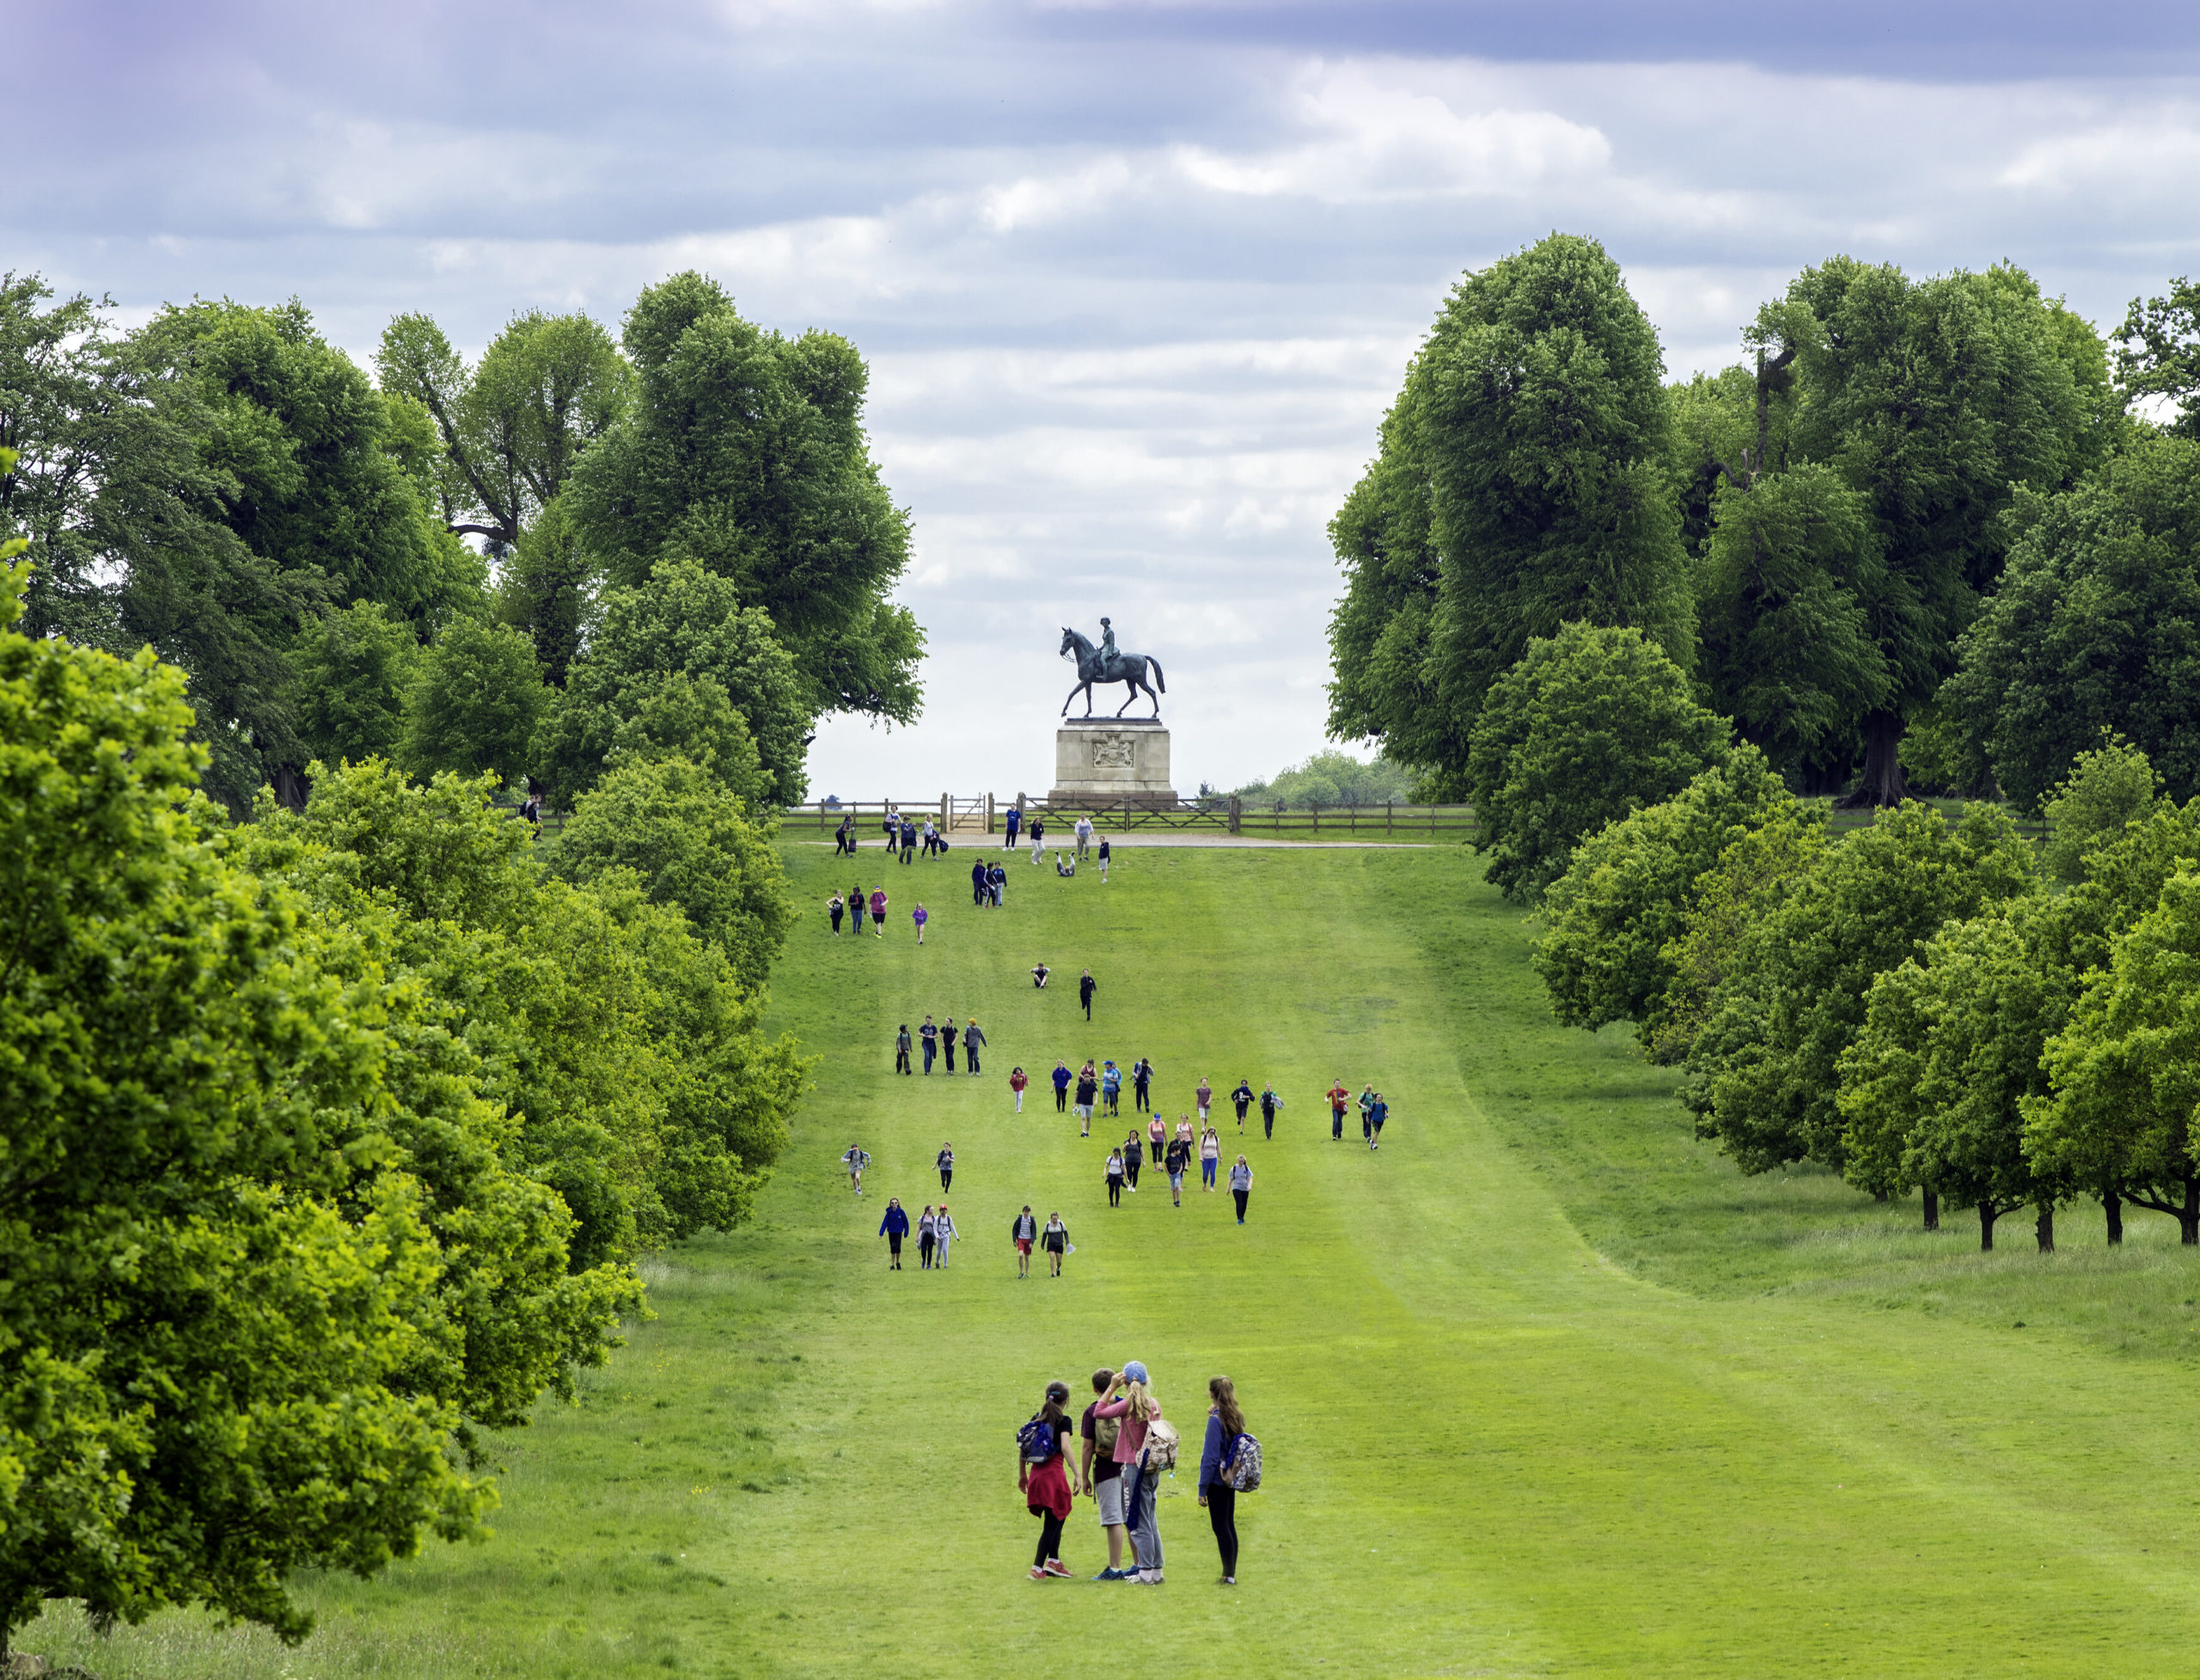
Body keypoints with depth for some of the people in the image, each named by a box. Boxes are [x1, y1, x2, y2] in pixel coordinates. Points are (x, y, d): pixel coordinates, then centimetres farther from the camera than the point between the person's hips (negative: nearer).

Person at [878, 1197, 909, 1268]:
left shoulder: (901, 1212, -6)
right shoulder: (889, 1212, -5)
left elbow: (905, 1222, 2)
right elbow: (884, 1223, -7)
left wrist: (906, 1232, 2)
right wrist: (881, 1233, -15)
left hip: (899, 1233, -1)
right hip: (891, 1233, 1)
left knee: (897, 1248, -9)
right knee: (892, 1249, 1)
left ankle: (898, 1262, 14)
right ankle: (892, 1265, 11)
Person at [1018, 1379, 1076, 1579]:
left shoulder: (1037, 1418, 11)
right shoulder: (1063, 1420, -6)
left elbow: (1021, 1446, 11)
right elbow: (1065, 1447, -19)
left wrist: (1022, 1475, 20)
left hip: (1036, 1473, 6)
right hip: (1054, 1472, -6)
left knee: (1057, 1519, 21)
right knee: (1052, 1523, 0)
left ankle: (1053, 1561, 20)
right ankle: (1037, 1568, -4)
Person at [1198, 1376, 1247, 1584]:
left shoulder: (1216, 1421, -17)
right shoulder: (1237, 1418, 4)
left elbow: (1211, 1458, -17)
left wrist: (1202, 1488, -12)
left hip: (1217, 1481, -8)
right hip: (1231, 1480, 8)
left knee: (1220, 1527, -2)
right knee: (1229, 1526, 14)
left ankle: (1228, 1575, 0)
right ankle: (1231, 1573, 18)